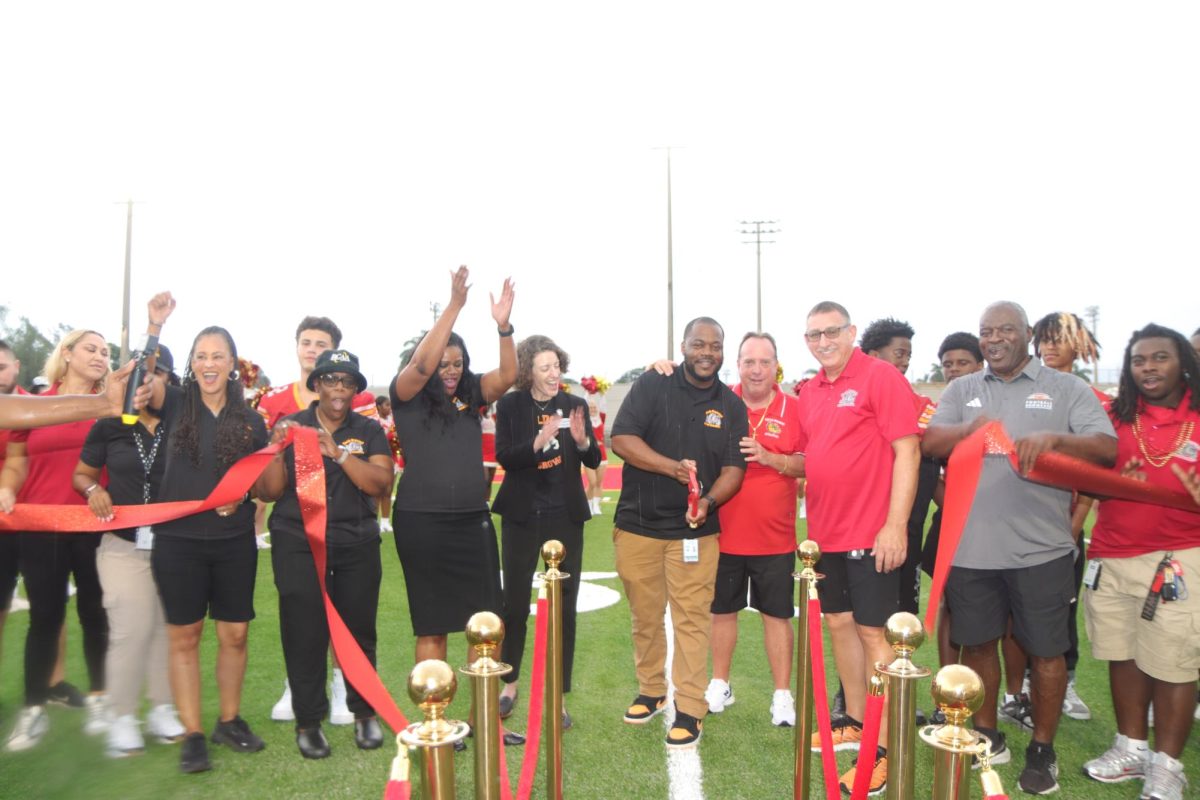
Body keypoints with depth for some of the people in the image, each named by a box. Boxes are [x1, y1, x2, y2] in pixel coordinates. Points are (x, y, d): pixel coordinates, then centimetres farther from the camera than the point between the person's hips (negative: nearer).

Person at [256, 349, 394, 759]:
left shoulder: (369, 431, 6)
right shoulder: (289, 426, 5)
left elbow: (380, 482, -8)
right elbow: (268, 492, 1)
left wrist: (339, 452, -19)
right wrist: (278, 447, -14)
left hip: (357, 545, 1)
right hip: (298, 544, -1)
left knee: (358, 629, 5)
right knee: (304, 633, -1)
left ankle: (364, 714, 21)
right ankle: (308, 721, 15)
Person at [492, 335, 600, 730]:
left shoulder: (575, 405, 0)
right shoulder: (510, 405, -4)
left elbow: (594, 461, 1)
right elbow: (503, 457, -13)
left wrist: (583, 440, -20)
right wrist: (538, 442, -29)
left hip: (565, 516, 1)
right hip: (522, 515, -1)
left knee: (564, 606, 5)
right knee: (515, 603, 9)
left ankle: (558, 695, 18)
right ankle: (510, 683, 31)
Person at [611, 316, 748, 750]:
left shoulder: (732, 405, 6)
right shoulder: (652, 386, -1)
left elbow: (734, 467, 1)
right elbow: (621, 439, -10)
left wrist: (709, 500, -19)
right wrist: (673, 467, -22)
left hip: (695, 530, 0)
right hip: (638, 524, 0)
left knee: (691, 620, -2)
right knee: (645, 617, 12)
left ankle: (690, 709, 10)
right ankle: (651, 691, 31)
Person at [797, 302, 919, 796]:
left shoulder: (881, 377, -9)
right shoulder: (809, 392, 11)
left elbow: (907, 451, -15)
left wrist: (896, 524, -19)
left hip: (871, 533, -7)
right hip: (825, 534, 7)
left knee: (873, 632, -1)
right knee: (839, 624, 15)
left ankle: (882, 748, 11)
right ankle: (854, 724, 31)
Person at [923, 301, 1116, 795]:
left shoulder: (1066, 389, 2)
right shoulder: (961, 390, 10)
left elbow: (1107, 449, -7)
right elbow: (928, 444, -2)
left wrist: (1054, 439, -27)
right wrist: (967, 429, -22)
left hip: (1040, 548, -2)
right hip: (968, 546, 3)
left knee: (1045, 649, 7)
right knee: (977, 643, 13)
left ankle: (1042, 749, 26)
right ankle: (987, 736, 31)